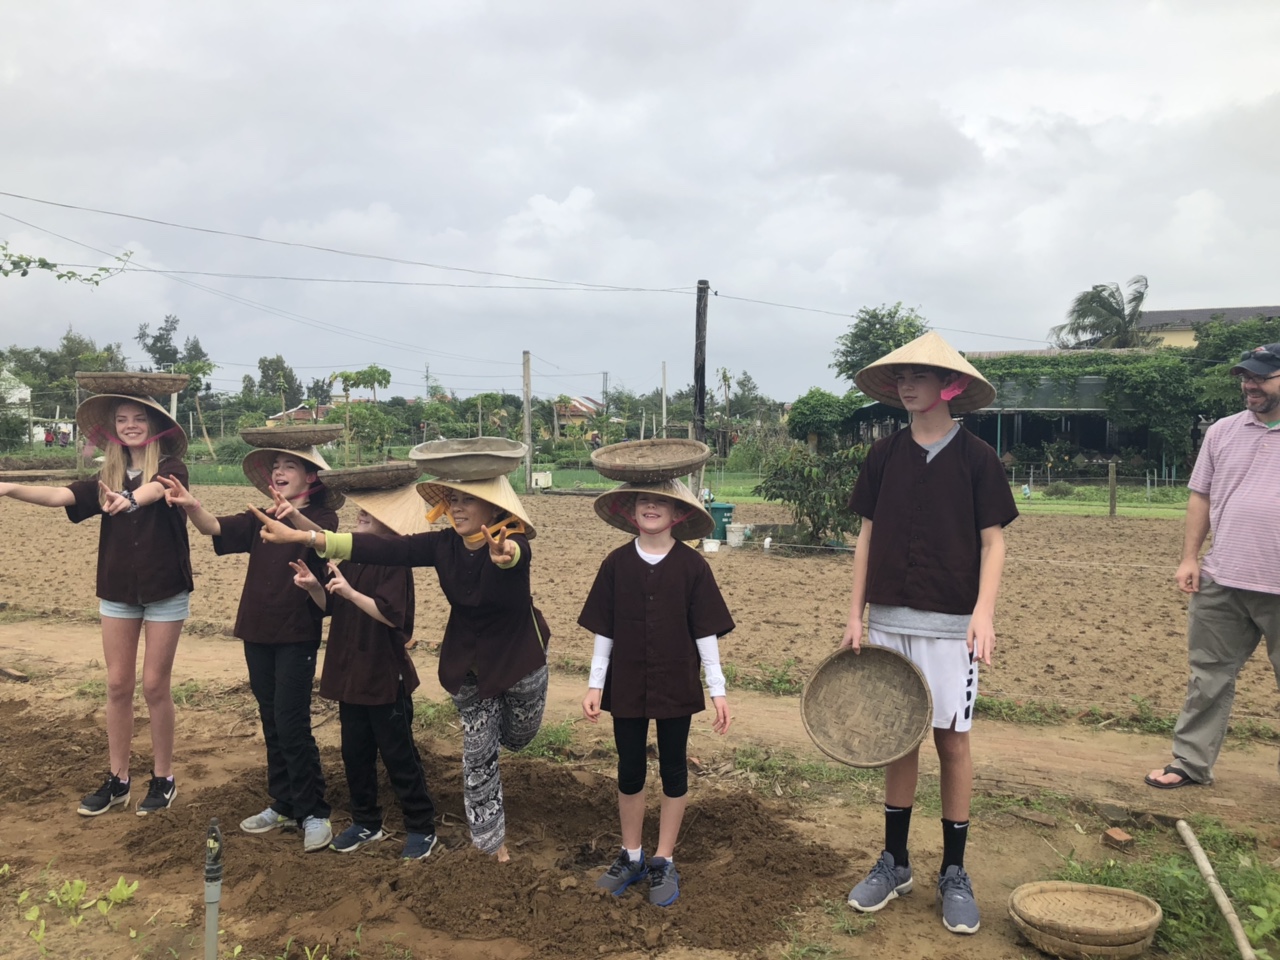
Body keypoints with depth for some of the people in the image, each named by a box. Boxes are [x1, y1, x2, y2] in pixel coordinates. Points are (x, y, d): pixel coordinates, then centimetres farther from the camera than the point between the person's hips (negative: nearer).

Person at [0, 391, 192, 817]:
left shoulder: (170, 467, -8)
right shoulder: (108, 477, 5)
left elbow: (157, 488, -31)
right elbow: (61, 496, -9)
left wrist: (131, 499, -53)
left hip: (165, 591, -4)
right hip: (117, 592, 4)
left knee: (155, 685, 2)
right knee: (118, 685, 8)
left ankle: (163, 778, 16)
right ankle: (118, 779, 20)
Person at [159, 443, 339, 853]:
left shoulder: (320, 517, -6)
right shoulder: (260, 519, 9)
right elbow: (215, 528, -5)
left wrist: (294, 517, -50)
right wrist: (191, 506, -27)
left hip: (297, 636, -6)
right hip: (257, 633, 6)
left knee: (291, 724, -6)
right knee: (271, 724, 13)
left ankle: (314, 814, 6)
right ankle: (284, 805, 25)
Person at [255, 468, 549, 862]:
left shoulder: (513, 543, -27)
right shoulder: (444, 544, -16)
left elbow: (515, 553, -52)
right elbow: (382, 549, -21)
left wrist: (503, 554, -79)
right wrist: (301, 537, -28)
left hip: (520, 658, -3)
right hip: (469, 662, 3)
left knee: (517, 738, 20)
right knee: (477, 750, 10)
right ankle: (490, 836, 29)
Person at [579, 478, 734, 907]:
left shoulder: (691, 565, -8)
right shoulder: (616, 564, -3)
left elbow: (706, 632, -4)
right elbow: (603, 631, 2)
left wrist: (718, 691, -5)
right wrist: (595, 685, 0)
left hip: (676, 687, -1)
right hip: (627, 686, 1)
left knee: (673, 771, 11)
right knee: (629, 771, 13)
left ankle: (663, 862, 26)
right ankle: (631, 856, 31)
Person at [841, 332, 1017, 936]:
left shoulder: (976, 458, -2)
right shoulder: (885, 455, 5)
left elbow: (992, 541, -2)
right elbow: (868, 535, 8)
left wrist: (984, 611, -15)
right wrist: (855, 613, 5)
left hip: (950, 623, -2)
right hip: (889, 619, 3)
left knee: (952, 741, 4)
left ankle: (954, 873, 19)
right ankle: (894, 862, 24)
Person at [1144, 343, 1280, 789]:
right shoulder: (1223, 431, 8)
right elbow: (1201, 497, 11)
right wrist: (1189, 557, 4)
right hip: (1221, 583, 3)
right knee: (1209, 677, 10)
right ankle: (1191, 764, 19)